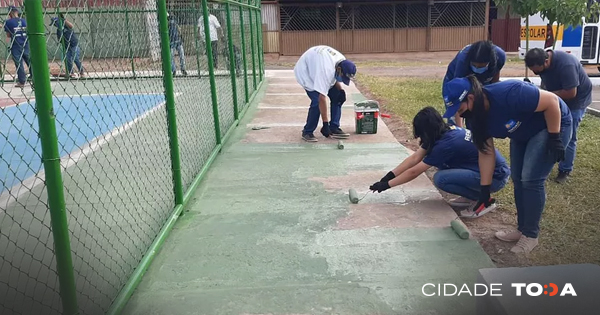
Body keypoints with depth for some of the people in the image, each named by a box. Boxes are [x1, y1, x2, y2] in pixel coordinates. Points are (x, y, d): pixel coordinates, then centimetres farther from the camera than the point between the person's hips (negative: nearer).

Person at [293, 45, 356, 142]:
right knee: (317, 101, -22)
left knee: (336, 97, -3)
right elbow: (322, 99, -41)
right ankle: (307, 132, -6)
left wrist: (340, 90, -13)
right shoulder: (326, 70, -41)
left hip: (316, 70, 8)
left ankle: (334, 128, 5)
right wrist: (325, 124, -39)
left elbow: (335, 77, 6)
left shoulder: (342, 62, -17)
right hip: (305, 72, -8)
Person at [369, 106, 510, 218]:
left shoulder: (446, 143, -25)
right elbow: (415, 157, 4)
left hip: (496, 176, -9)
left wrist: (387, 184, -10)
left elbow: (414, 172, -18)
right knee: (441, 163, 4)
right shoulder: (446, 131, -1)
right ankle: (471, 196, 11)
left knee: (440, 179, -22)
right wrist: (390, 175, 1)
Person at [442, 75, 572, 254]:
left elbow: (551, 101, -29)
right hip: (523, 134, 8)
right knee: (518, 180, 6)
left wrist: (555, 138, -24)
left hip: (552, 125, -8)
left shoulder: (507, 95, -38)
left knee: (531, 180, -12)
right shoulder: (478, 114, -12)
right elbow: (486, 152, -6)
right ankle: (522, 229, 20)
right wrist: (485, 188, -5)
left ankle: (530, 235, 1)